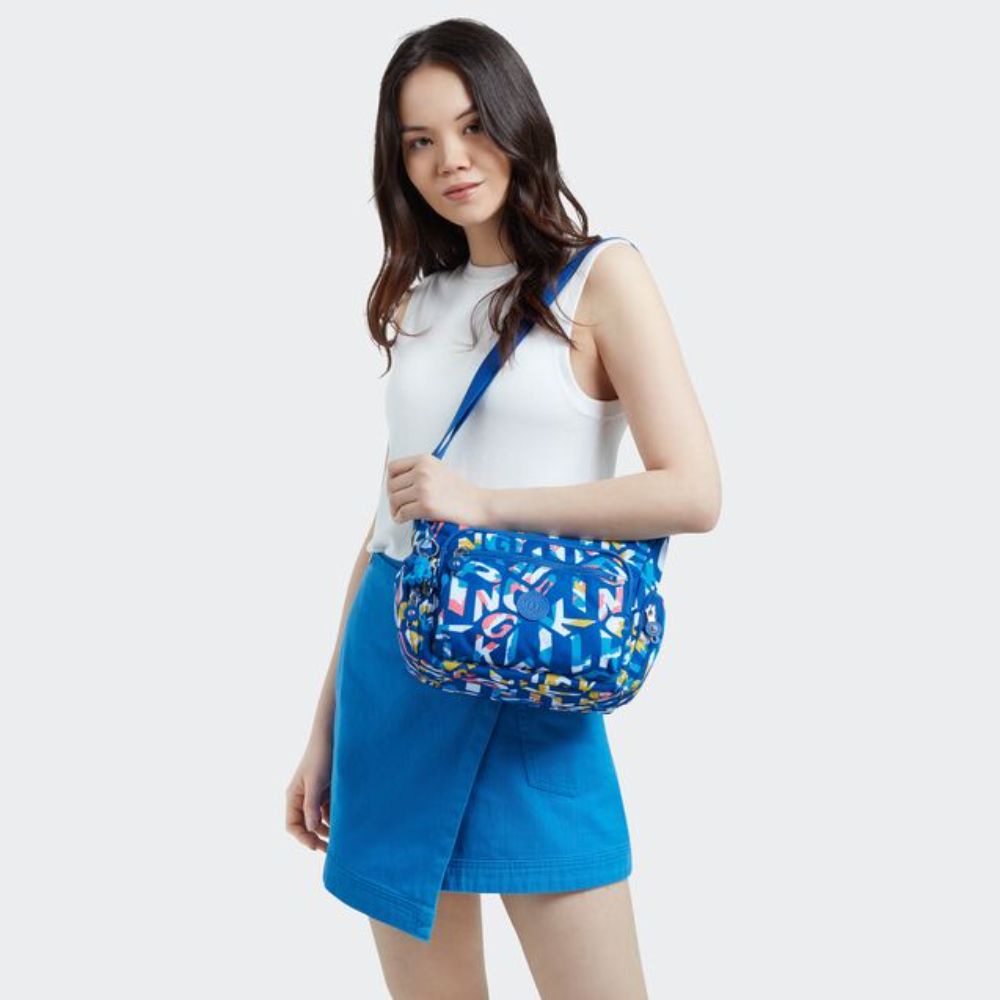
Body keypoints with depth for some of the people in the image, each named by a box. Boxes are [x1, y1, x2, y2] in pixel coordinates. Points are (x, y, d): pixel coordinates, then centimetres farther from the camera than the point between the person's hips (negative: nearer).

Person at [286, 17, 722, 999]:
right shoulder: (417, 297, 11)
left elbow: (692, 493, -12)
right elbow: (391, 516, 14)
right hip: (387, 661, 5)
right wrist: (325, 726, 13)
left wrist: (485, 503, -16)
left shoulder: (600, 276, -4)